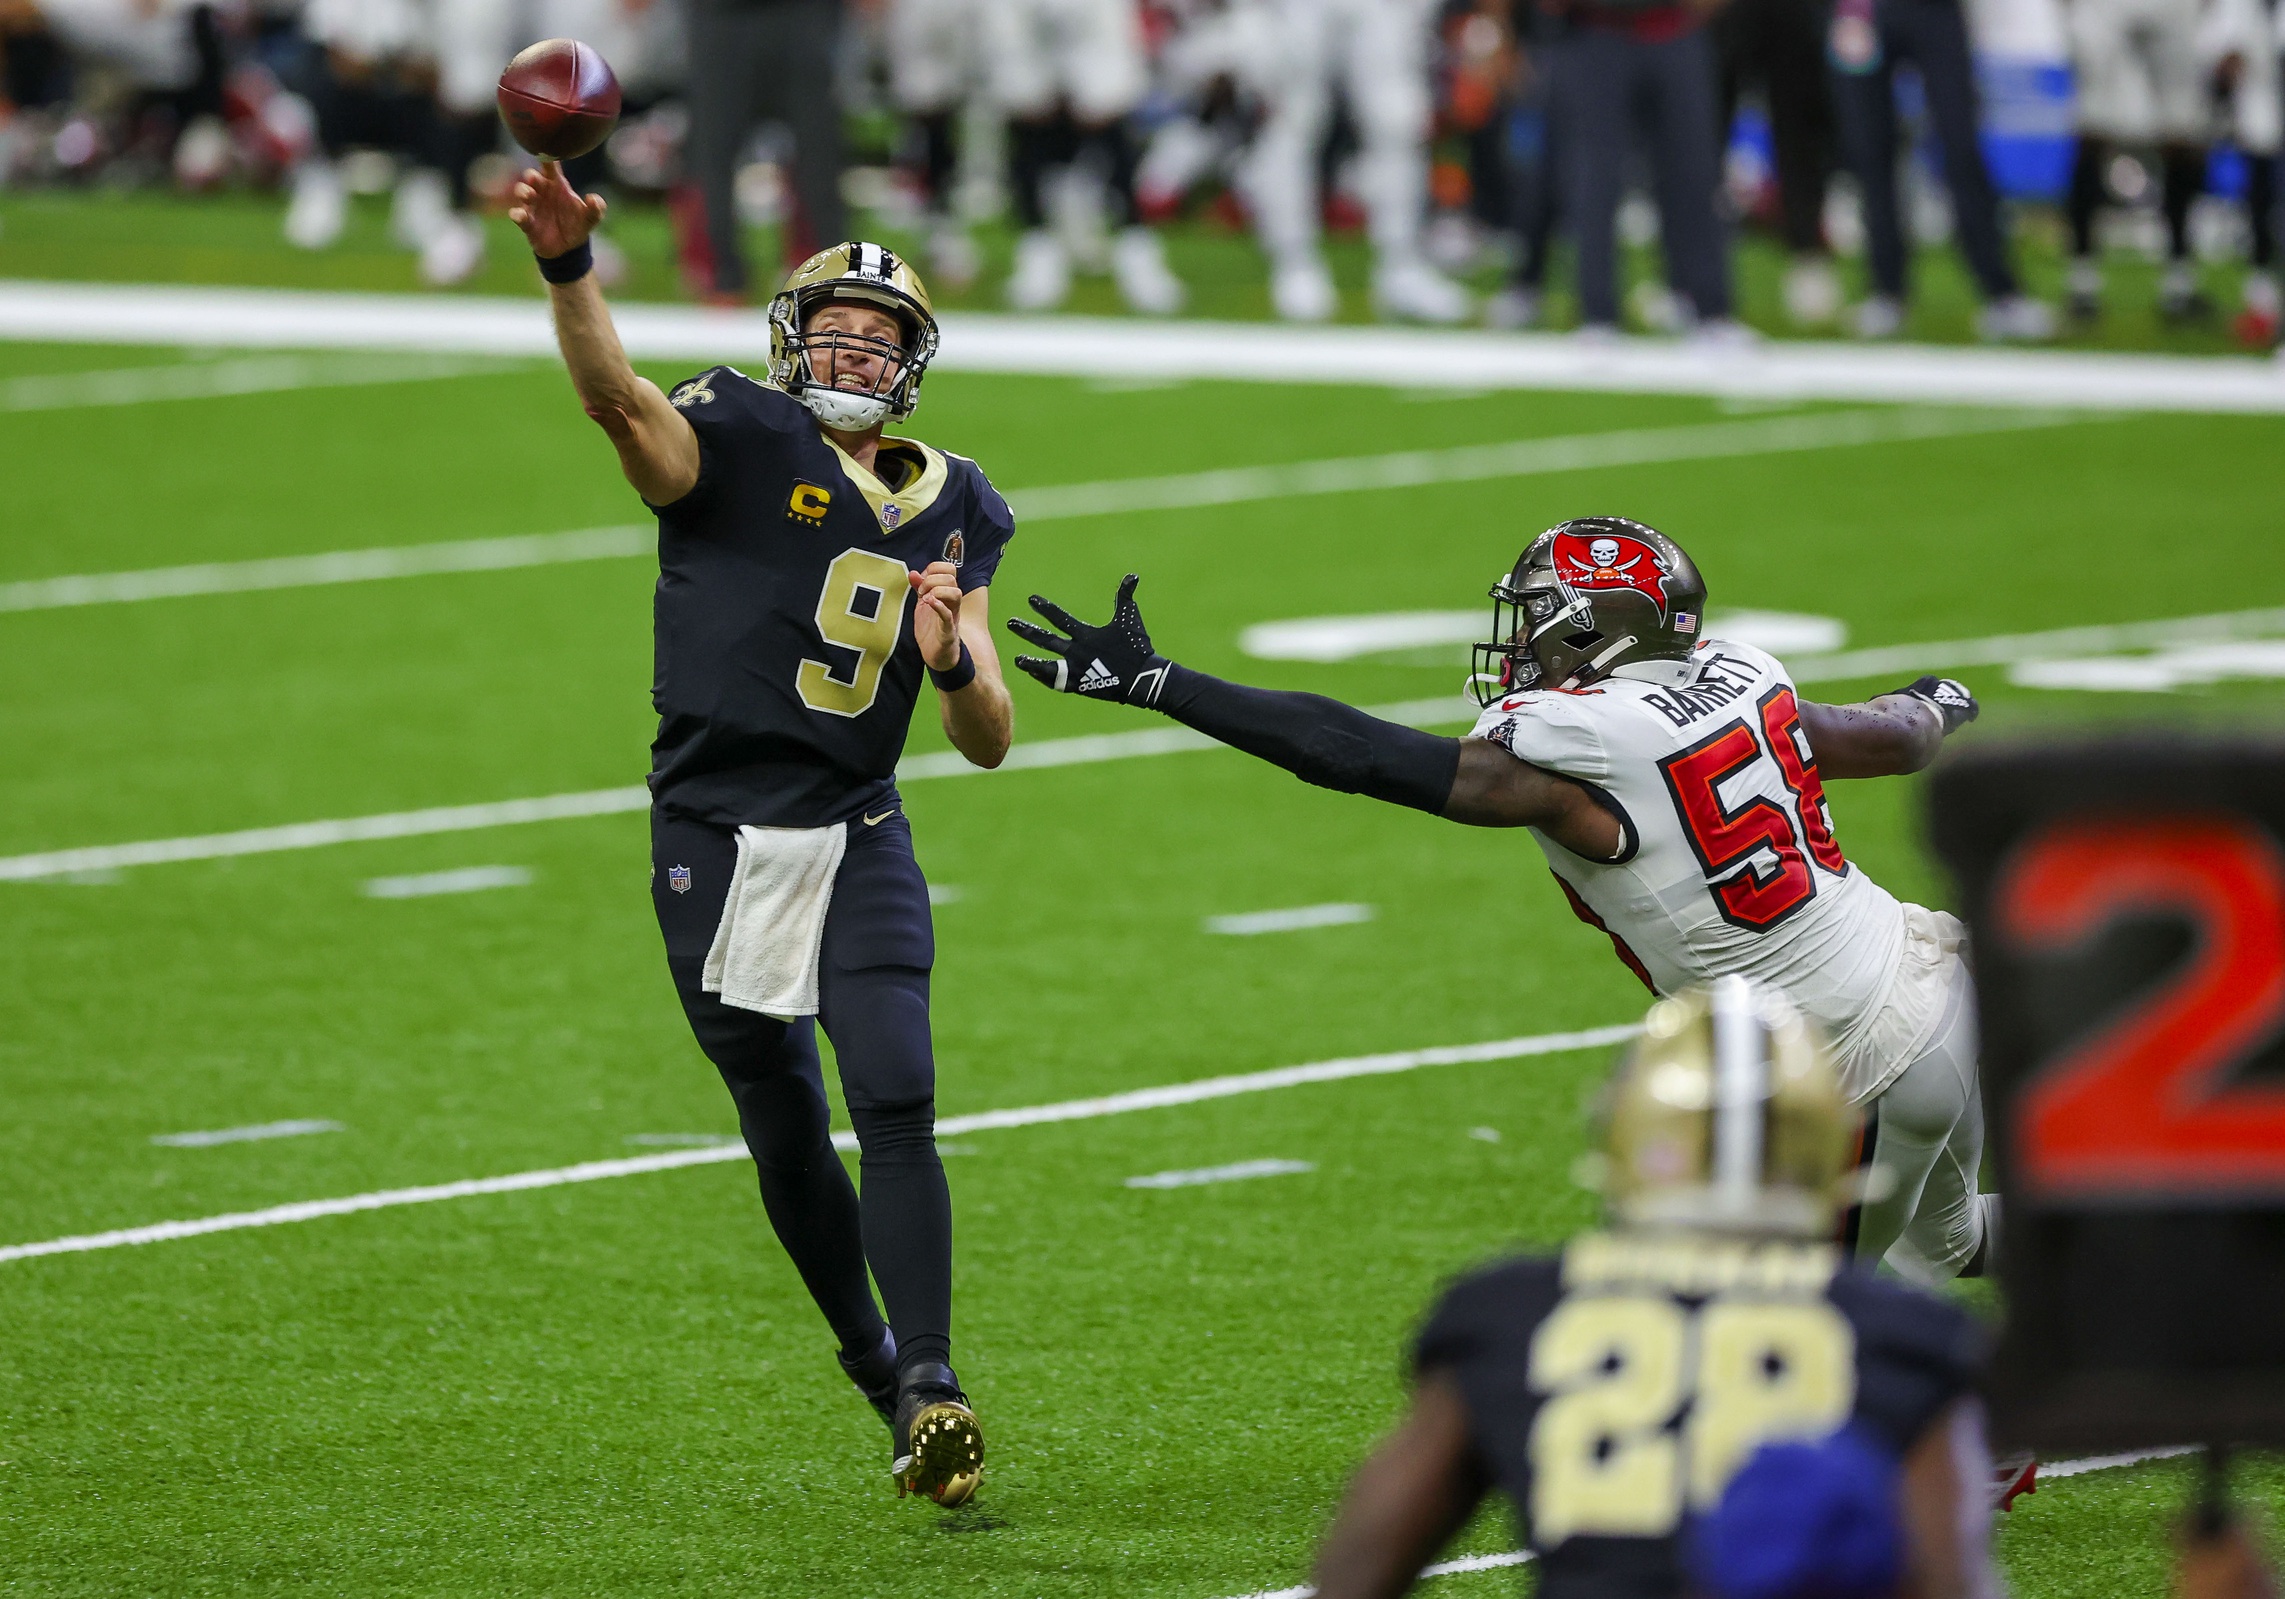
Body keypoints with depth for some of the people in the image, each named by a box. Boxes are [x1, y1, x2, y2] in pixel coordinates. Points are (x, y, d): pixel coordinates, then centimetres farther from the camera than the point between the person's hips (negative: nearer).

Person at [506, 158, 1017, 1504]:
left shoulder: (950, 513, 8)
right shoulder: (737, 444, -4)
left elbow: (989, 743, 8)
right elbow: (619, 396, -28)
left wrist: (951, 657, -15)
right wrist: (568, 266, -47)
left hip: (860, 842, 2)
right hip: (719, 846, -2)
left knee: (897, 1104, -14)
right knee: (788, 1129, 6)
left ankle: (930, 1391, -18)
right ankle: (876, 1364, 25)